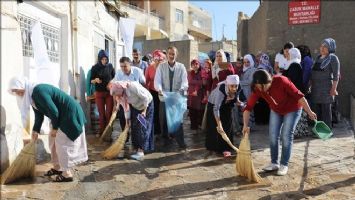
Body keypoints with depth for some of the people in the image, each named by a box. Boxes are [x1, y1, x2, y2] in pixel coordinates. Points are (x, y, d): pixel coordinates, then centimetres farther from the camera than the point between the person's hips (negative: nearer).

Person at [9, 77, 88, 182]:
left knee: (62, 143, -6)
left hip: (70, 113, -10)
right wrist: (35, 130, 16)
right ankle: (57, 167, 29)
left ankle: (67, 173, 4)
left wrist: (54, 128, -12)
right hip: (62, 115, 10)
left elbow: (53, 111, -24)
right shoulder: (31, 95, 8)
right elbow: (39, 115, 17)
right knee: (53, 140, 16)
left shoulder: (38, 91, -24)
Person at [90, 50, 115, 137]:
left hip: (109, 92, 0)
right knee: (101, 113, 5)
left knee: (109, 113, 0)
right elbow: (91, 81, 3)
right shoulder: (95, 68, -2)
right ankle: (102, 131, 16)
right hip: (99, 93, 0)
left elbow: (114, 78, 10)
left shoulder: (110, 66, 0)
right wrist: (95, 80, -18)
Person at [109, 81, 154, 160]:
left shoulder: (132, 86, -33)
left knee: (143, 127, -11)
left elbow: (145, 98, -27)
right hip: (135, 107, 7)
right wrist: (127, 119, -5)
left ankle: (141, 152, -12)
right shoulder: (121, 94, -10)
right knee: (134, 128, 4)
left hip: (147, 104, -7)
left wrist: (144, 111, -25)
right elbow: (126, 106, -2)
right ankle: (136, 149, 13)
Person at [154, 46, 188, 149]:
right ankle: (166, 139, 27)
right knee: (164, 119, 9)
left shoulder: (181, 67, 0)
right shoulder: (161, 66, 0)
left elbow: (184, 81, -8)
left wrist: (182, 89, -30)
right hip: (164, 97, 1)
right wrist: (159, 89, -29)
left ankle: (180, 142, 11)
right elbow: (157, 80, -8)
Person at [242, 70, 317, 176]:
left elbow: (298, 95, -28)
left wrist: (309, 112, -24)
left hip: (292, 110, -4)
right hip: (276, 111, 4)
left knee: (286, 136, -7)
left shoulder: (281, 81, -35)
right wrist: (245, 125, -25)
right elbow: (248, 107, -20)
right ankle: (274, 163, 14)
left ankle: (284, 165, 6)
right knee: (272, 136, 0)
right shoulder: (257, 89, -23)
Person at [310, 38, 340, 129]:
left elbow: (336, 75, -10)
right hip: (315, 87, 7)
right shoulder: (318, 57, 15)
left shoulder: (333, 58, -5)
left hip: (326, 88, -7)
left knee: (326, 110, -1)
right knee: (316, 109, 11)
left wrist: (334, 88, -16)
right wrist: (311, 84, 18)